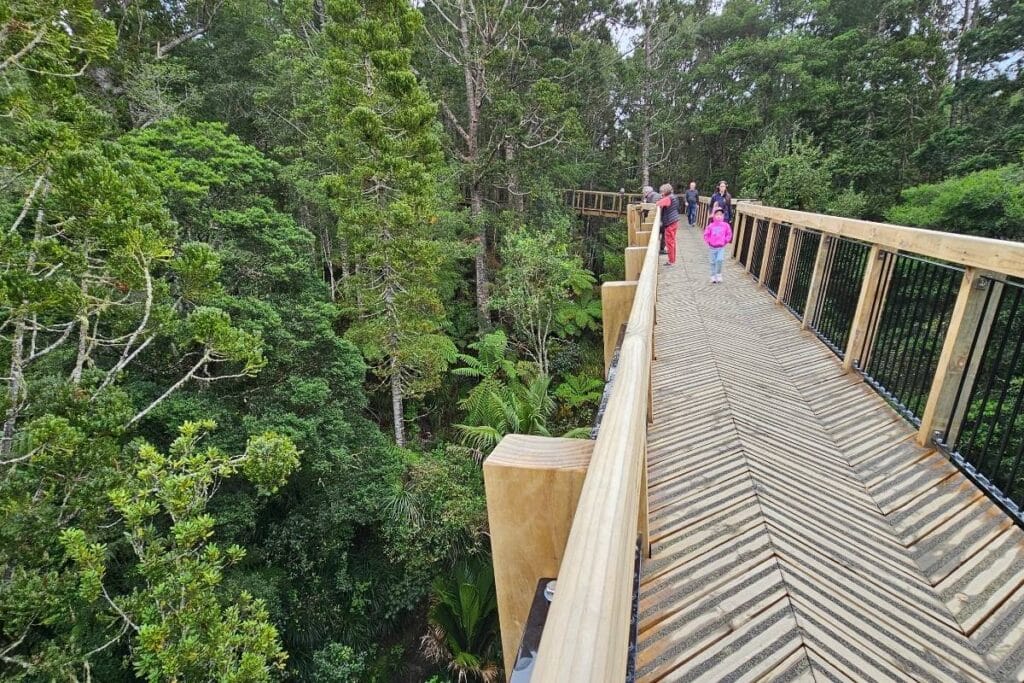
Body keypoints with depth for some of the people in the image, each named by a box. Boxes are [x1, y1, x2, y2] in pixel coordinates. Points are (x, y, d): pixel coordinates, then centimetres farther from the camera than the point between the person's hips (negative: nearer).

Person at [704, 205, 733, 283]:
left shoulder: (725, 225, -4)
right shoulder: (711, 226, -8)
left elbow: (729, 234, 8)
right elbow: (706, 234, 2)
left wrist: (726, 241, 2)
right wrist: (708, 242, -1)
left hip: (721, 247, -1)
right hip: (712, 247, 1)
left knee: (719, 260, -17)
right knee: (713, 262, 8)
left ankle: (718, 275, 1)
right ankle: (713, 276, 20)